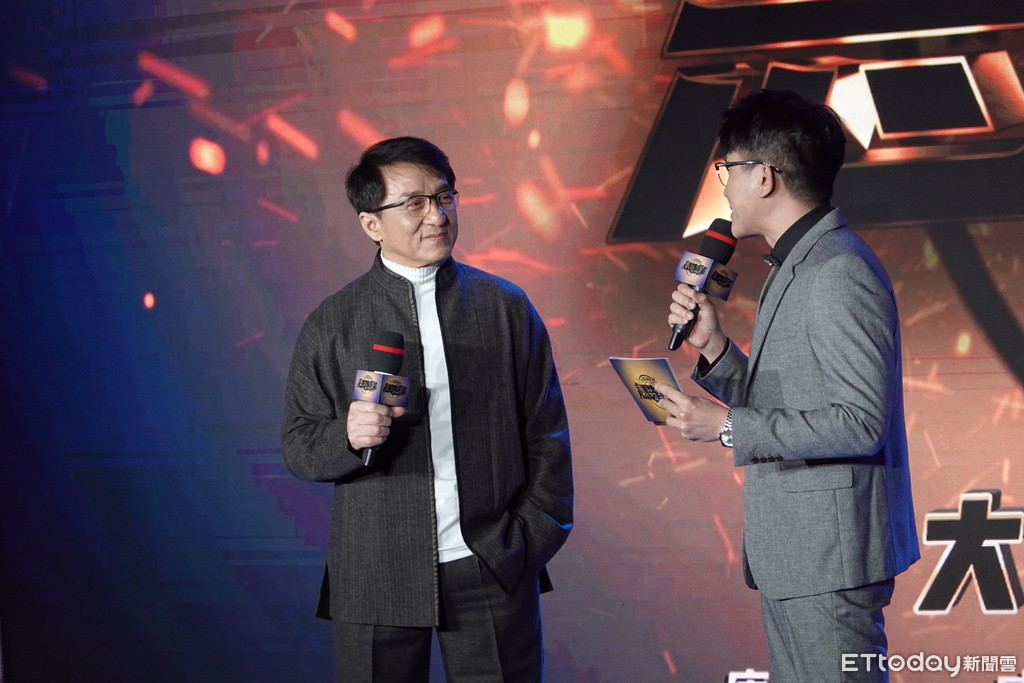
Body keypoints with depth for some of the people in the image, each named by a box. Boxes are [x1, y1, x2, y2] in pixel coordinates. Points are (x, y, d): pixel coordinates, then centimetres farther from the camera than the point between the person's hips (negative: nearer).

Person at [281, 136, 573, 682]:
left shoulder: (505, 307, 7)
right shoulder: (332, 324, 5)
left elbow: (545, 433, 9)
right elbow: (298, 447, 4)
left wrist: (533, 536, 2)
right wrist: (348, 436, -16)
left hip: (493, 572, 1)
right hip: (376, 577, 0)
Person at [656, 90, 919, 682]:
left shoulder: (840, 274, -17)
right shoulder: (796, 266, 16)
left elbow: (860, 422, -23)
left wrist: (727, 427, -19)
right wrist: (714, 346, 4)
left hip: (831, 558, -11)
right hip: (793, 553, 11)